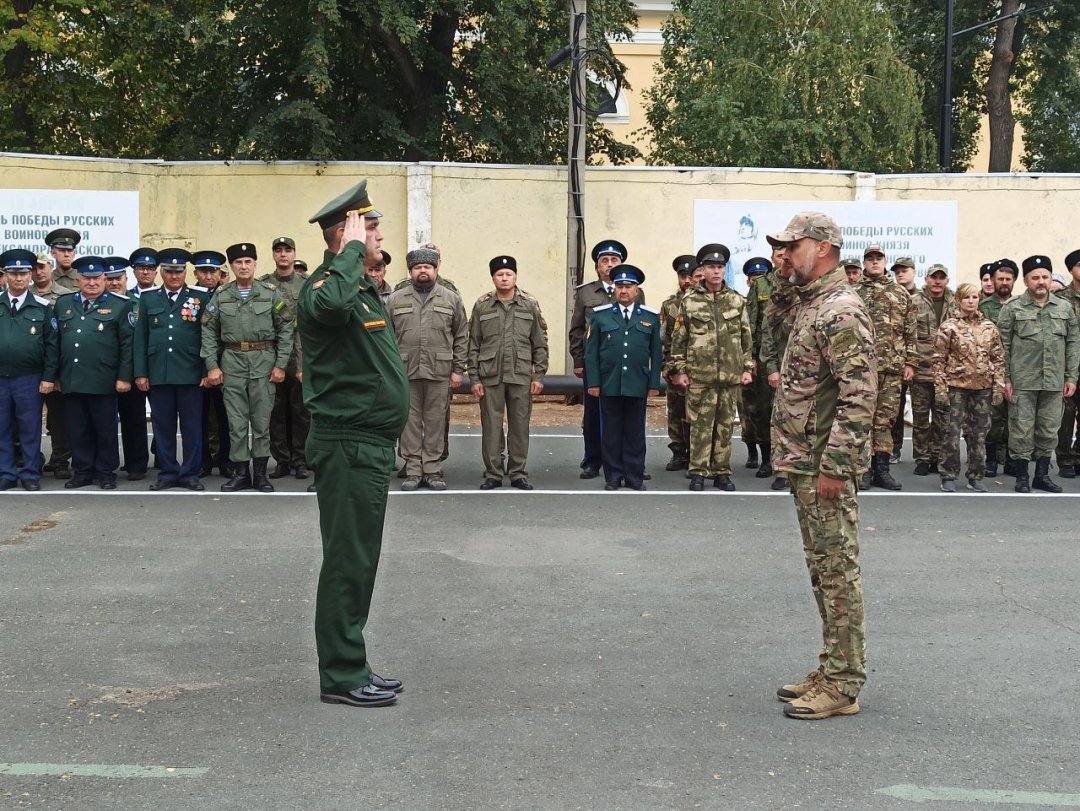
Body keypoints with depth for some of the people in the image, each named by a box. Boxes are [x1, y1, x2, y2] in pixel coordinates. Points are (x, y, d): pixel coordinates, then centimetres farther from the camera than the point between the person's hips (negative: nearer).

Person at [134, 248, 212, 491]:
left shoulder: (201, 297, 5)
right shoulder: (148, 298, 10)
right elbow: (140, 337, 9)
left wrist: (208, 370, -3)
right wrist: (140, 373, 3)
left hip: (190, 373, -2)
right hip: (158, 374, 2)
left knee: (192, 425, 2)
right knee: (163, 426, 6)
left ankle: (190, 474, 10)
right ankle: (167, 473, 14)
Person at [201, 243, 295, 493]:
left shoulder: (271, 293, 0)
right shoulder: (220, 295, 5)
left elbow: (286, 329, 0)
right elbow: (209, 331, 6)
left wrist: (281, 364, -4)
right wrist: (212, 366, -1)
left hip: (264, 360, -1)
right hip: (232, 362, 1)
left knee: (262, 419, 4)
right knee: (236, 420, 4)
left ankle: (260, 472, 12)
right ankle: (240, 472, 12)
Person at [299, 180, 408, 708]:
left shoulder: (362, 287, 18)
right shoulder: (326, 285, -14)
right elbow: (328, 304, -41)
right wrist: (352, 250, -29)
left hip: (370, 443, 10)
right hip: (348, 444, -10)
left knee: (358, 560, 15)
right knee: (348, 561, -4)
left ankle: (350, 667, 25)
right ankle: (341, 678, 4)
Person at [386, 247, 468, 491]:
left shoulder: (451, 299, 8)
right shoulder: (396, 300, 8)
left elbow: (461, 337, 7)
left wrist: (458, 369, 0)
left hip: (440, 372, 0)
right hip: (406, 371, 0)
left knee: (436, 422, 3)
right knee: (410, 421, 3)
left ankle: (432, 470, 11)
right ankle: (413, 470, 10)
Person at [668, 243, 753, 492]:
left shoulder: (737, 301, 7)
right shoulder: (689, 301, 1)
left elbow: (746, 338, 10)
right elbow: (678, 338, 2)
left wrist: (748, 368, 5)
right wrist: (679, 370, -2)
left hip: (731, 376, 2)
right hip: (699, 376, -2)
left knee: (725, 425, 7)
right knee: (700, 425, 1)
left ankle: (721, 472, 16)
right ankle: (698, 473, 8)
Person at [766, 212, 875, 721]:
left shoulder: (842, 311, -16)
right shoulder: (808, 304, 13)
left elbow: (859, 396, -22)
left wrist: (834, 465, -24)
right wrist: (785, 279, 16)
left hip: (825, 466, -10)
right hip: (803, 463, 10)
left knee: (837, 571, -4)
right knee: (823, 569, 15)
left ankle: (842, 686, 2)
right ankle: (832, 672, 24)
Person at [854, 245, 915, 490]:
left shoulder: (901, 294, 12)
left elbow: (910, 332, 12)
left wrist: (910, 362, 6)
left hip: (893, 367, 2)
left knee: (886, 419, 5)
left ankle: (881, 468, 10)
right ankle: (864, 468, 4)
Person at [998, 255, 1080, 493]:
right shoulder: (1012, 308, -1)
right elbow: (1003, 346, -2)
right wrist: (1005, 379, -7)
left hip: (1054, 382, 3)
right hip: (1022, 382, -3)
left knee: (1049, 430, 9)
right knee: (1021, 430, 1)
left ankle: (1042, 475, 20)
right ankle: (1021, 477, 10)